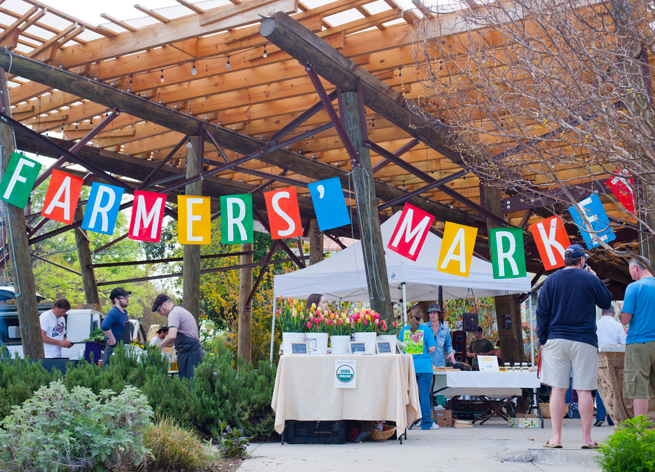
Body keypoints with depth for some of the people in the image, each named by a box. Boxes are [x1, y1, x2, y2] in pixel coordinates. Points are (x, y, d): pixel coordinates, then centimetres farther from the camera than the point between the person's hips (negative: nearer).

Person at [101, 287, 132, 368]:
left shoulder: (124, 312, 14)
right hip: (114, 350, -9)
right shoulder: (113, 312, -16)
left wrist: (129, 338, 20)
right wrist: (113, 340, -26)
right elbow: (105, 325, -35)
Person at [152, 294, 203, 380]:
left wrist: (159, 347, -10)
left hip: (188, 353, -10)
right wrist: (162, 344, 24)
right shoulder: (180, 310, 23)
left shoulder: (174, 313, -9)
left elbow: (172, 336, -23)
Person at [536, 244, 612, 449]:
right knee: (584, 390, 2)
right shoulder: (590, 279, 0)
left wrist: (543, 340, 10)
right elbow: (606, 302, 15)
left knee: (558, 390, 1)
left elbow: (541, 312, 5)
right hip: (584, 341, -1)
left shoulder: (551, 280, 6)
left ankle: (556, 438, 1)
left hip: (556, 340, 1)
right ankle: (587, 438, 5)